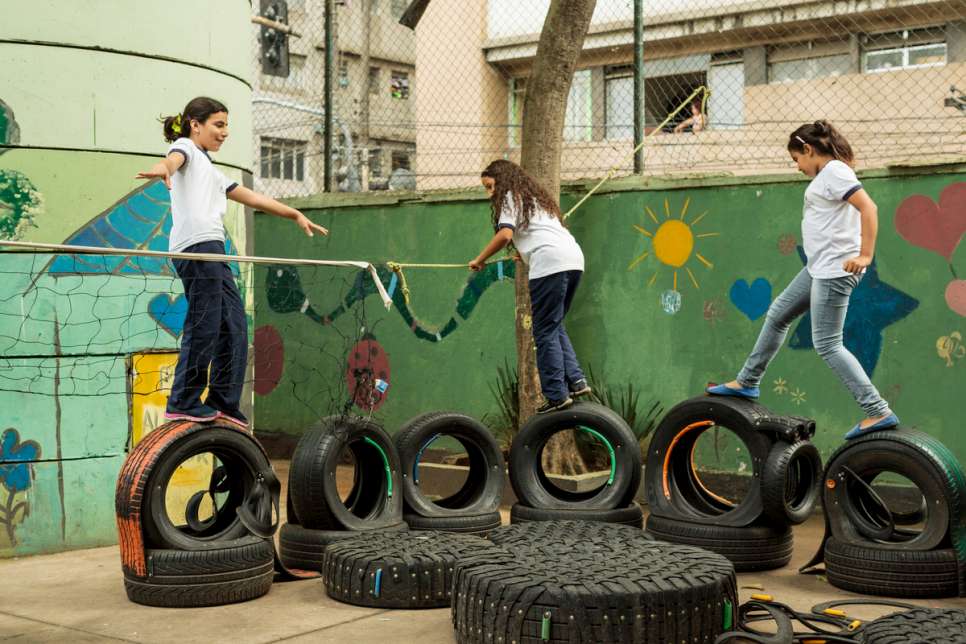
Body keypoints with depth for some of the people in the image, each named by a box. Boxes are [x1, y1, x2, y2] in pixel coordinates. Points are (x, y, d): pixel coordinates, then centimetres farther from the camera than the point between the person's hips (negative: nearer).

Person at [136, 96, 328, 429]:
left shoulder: (210, 170, 35)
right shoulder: (186, 147, 9)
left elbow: (250, 196, 40)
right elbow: (175, 157, -16)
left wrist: (296, 215, 42)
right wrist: (164, 167, -41)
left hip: (213, 251, 9)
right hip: (197, 244, -9)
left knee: (233, 325, 6)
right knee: (204, 326, -12)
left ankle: (224, 401, 10)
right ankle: (184, 403, -9)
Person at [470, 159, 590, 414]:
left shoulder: (511, 197, 6)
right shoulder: (535, 197, 32)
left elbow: (505, 234, -9)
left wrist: (480, 259, 0)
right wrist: (524, 253, 28)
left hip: (550, 262, -9)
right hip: (574, 259, 9)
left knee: (545, 331, -5)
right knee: (554, 326, 15)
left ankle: (557, 395, -7)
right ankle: (576, 380, 3)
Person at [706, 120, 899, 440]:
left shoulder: (834, 171, -13)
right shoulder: (827, 174, 16)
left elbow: (868, 207, -24)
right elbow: (860, 209, 22)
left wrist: (865, 255, -27)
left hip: (834, 270, -11)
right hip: (819, 267, 11)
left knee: (827, 345, -9)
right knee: (778, 314, 20)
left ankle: (878, 413, -7)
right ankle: (748, 382, 34)